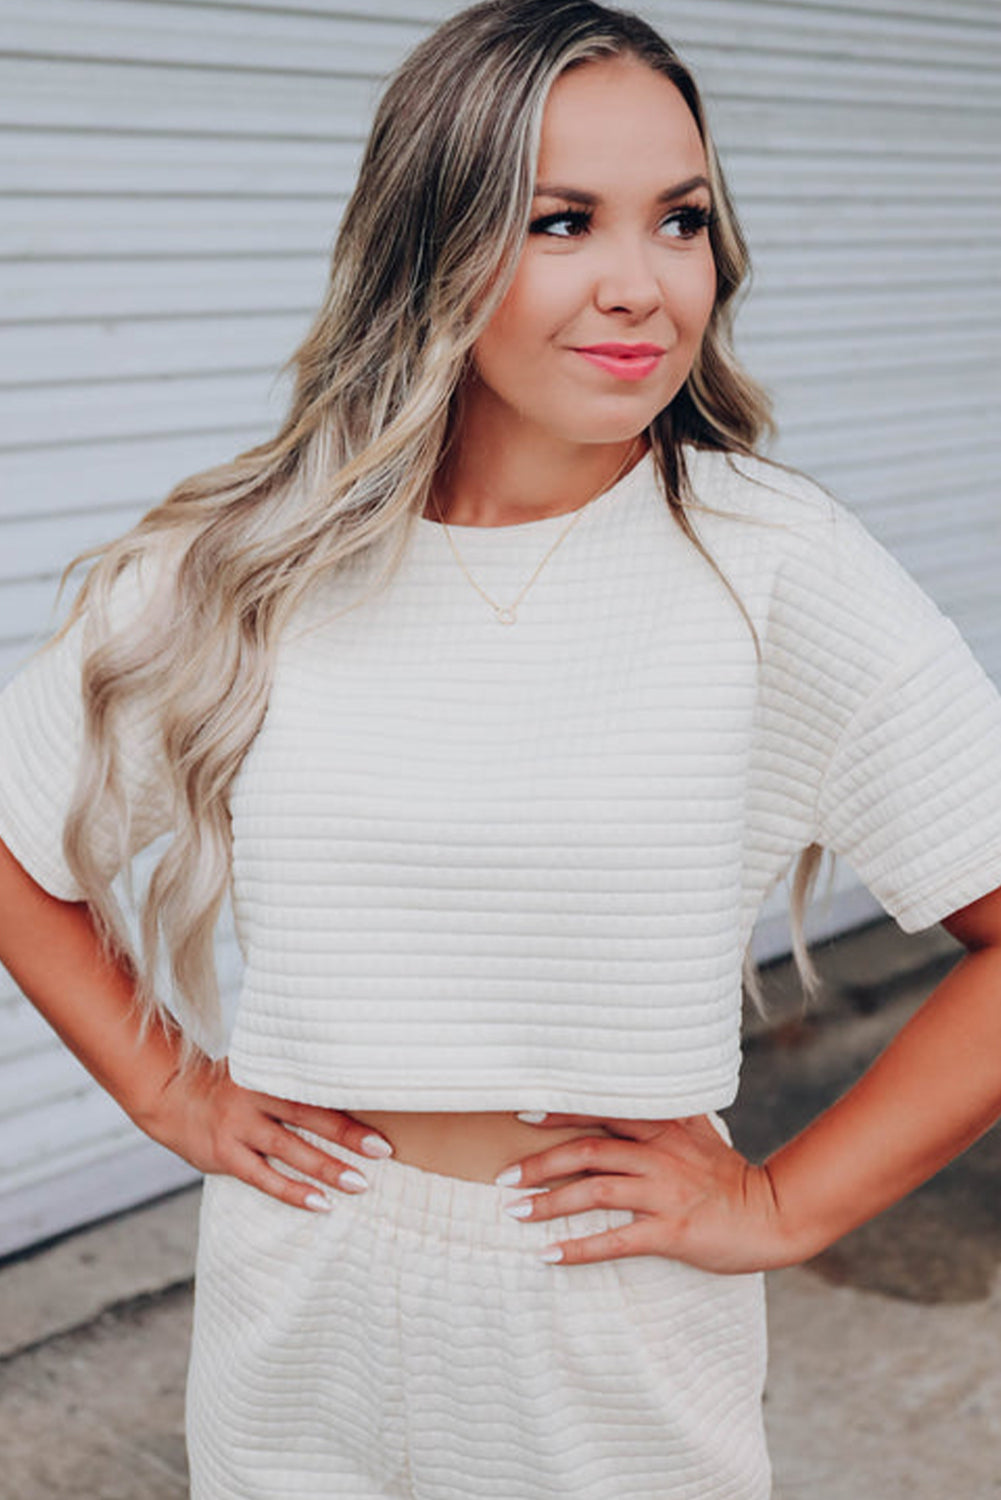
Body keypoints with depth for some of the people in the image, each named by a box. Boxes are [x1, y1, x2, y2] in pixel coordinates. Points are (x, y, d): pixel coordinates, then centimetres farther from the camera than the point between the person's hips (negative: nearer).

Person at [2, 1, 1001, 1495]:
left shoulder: (778, 569, -14)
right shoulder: (237, 573, -7)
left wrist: (784, 1203, -12)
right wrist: (169, 1089, 2)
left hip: (626, 1346, -1)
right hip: (300, 1329, 2)